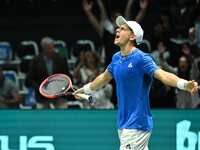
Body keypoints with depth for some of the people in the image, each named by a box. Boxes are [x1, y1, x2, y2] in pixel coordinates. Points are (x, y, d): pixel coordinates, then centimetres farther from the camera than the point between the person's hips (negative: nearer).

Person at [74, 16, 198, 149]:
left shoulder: (141, 58, -14)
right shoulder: (116, 58, 11)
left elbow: (163, 75, -26)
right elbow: (104, 78, 30)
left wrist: (185, 84, -44)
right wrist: (85, 89, 45)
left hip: (137, 125, -8)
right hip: (123, 125, 8)